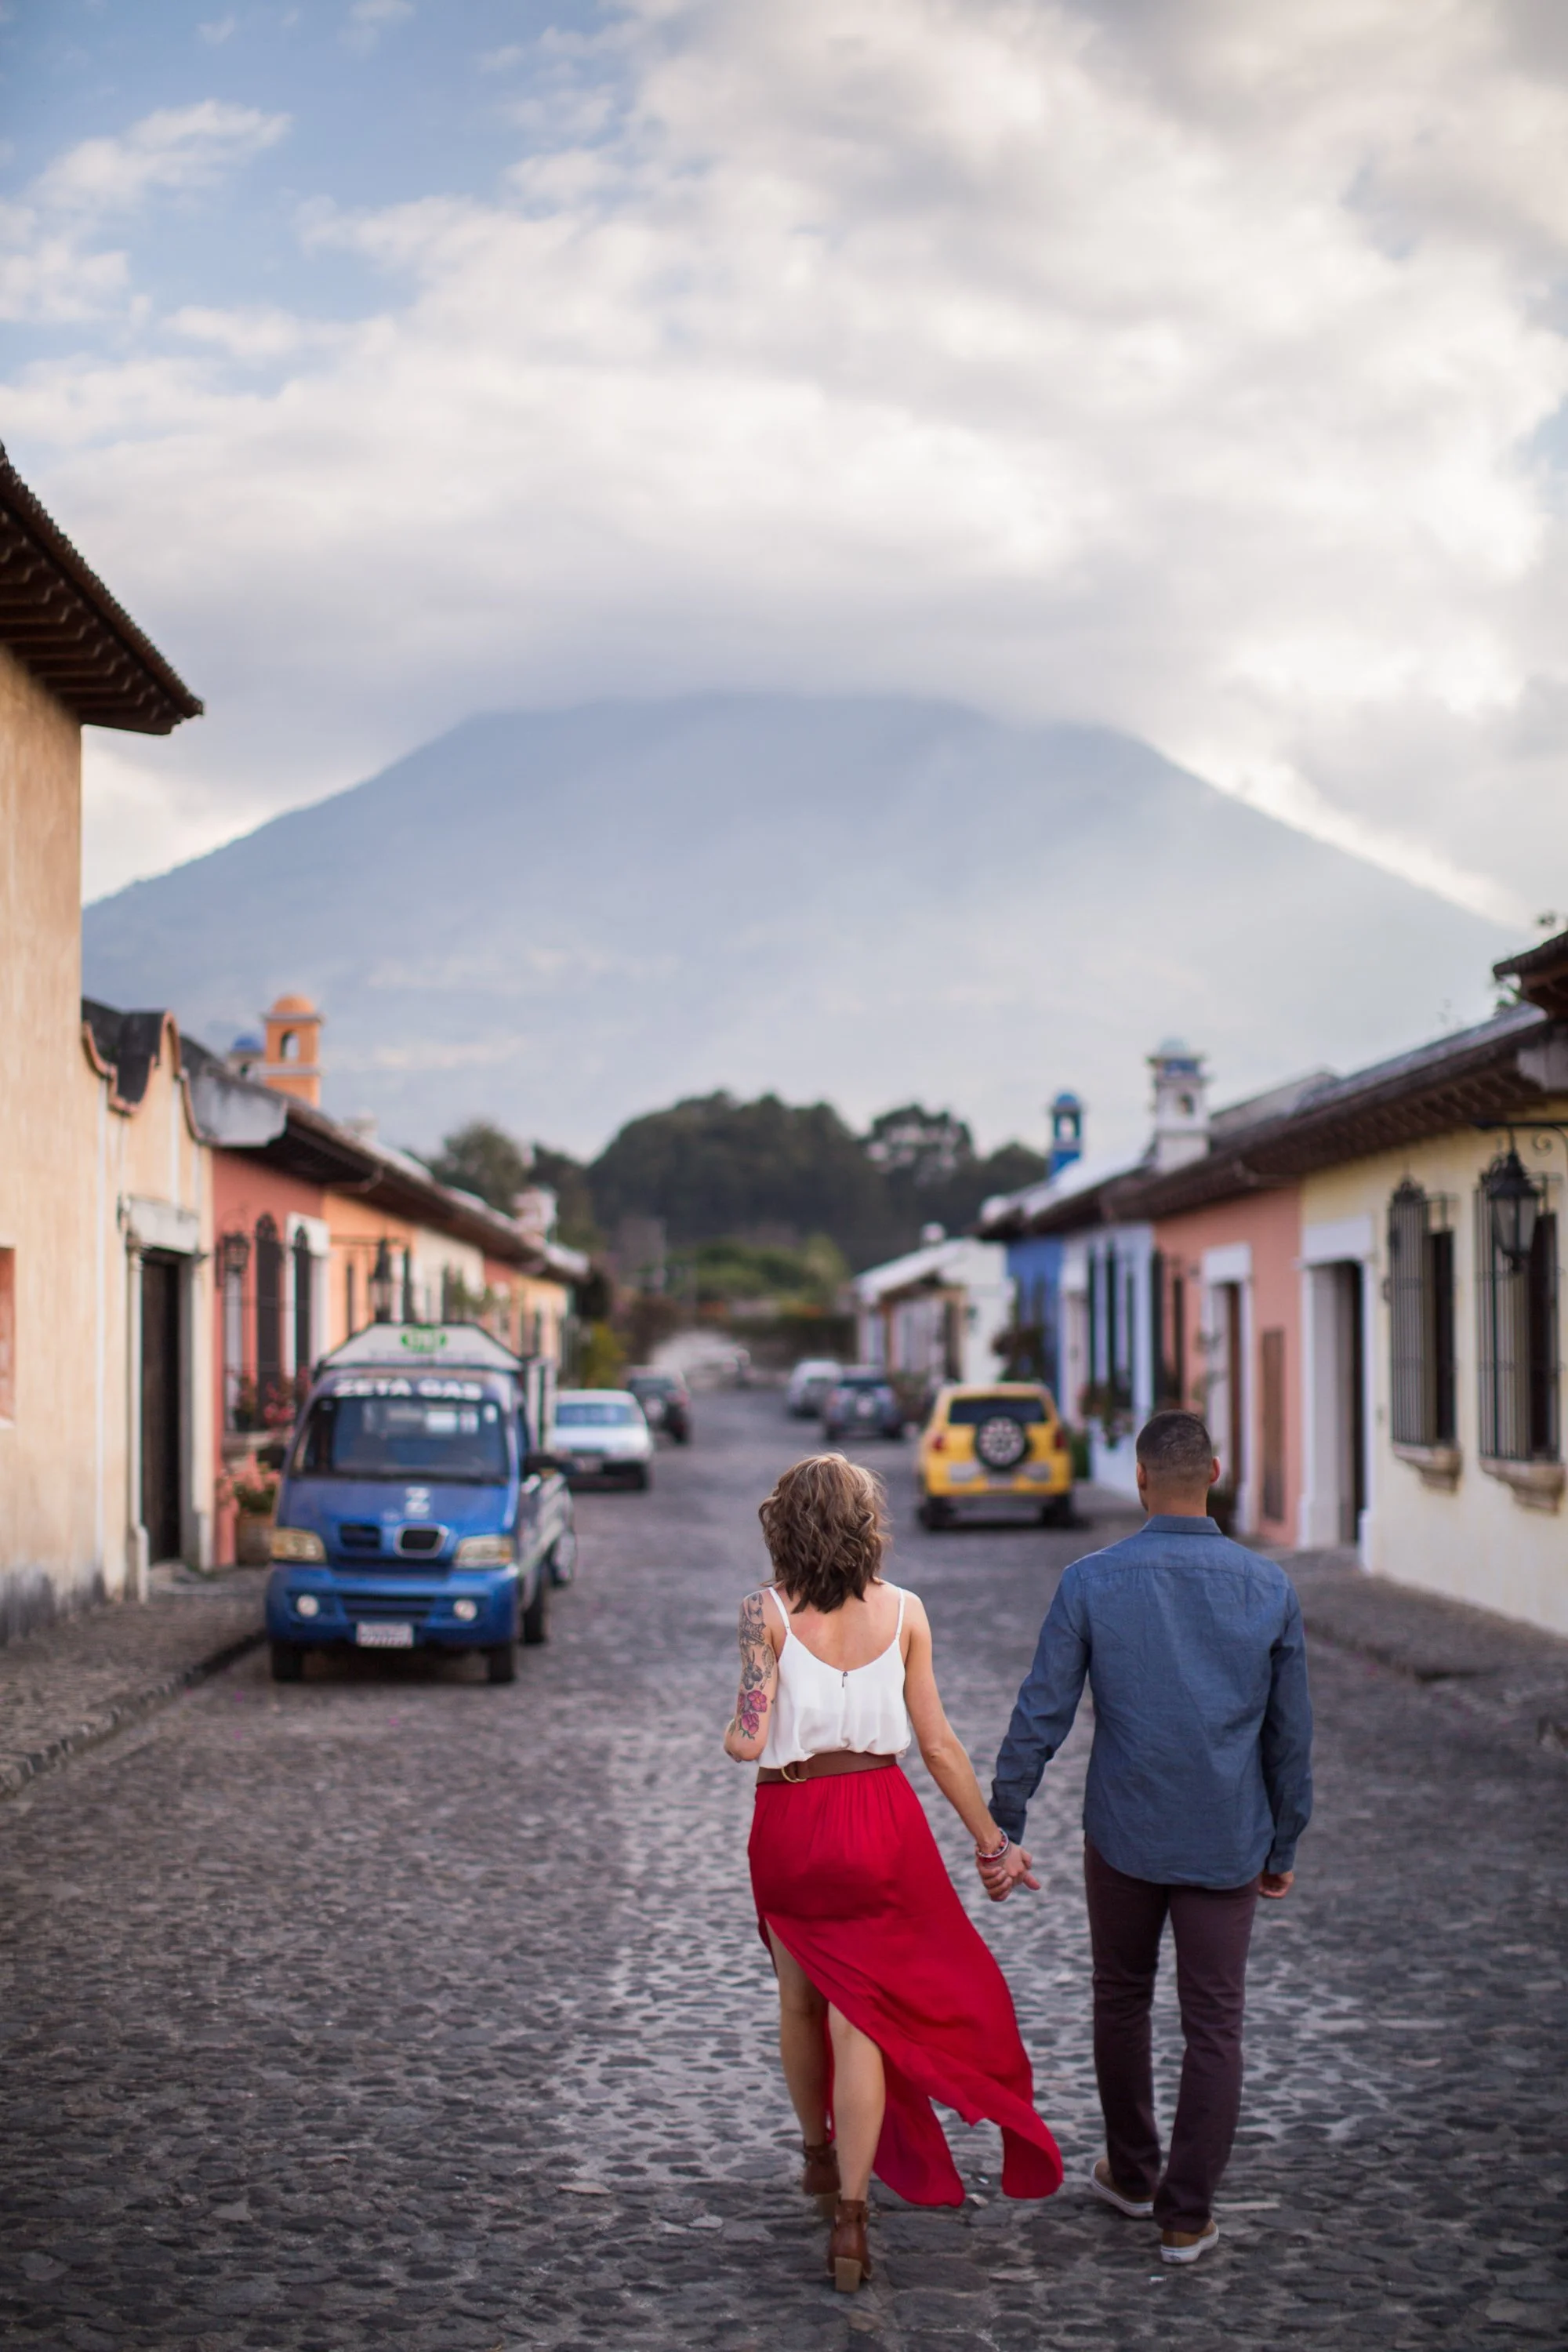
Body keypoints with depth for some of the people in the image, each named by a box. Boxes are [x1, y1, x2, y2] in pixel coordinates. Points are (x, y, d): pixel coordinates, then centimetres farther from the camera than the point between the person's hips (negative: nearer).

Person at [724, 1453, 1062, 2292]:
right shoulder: (902, 1611, -3)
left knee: (802, 1998, 22)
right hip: (880, 1818, 1)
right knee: (860, 2015, 3)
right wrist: (993, 1840, 9)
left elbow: (748, 1741, -17)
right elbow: (938, 1744, 0)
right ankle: (849, 2213, -4)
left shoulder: (766, 1610, -10)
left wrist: (730, 1732, 8)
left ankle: (818, 2154, 41)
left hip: (790, 1822, -1)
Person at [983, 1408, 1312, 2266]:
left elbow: (1040, 1716, -8)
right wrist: (1282, 1848, 13)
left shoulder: (1091, 1582, -8)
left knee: (1121, 2003, 19)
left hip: (1124, 1835, 0)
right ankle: (1186, 2213, 8)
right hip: (1227, 1842, 0)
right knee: (1214, 2026, 6)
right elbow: (1290, 1734, 2)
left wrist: (1001, 1830, -1)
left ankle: (1131, 2173, 34)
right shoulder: (1268, 1588, -3)